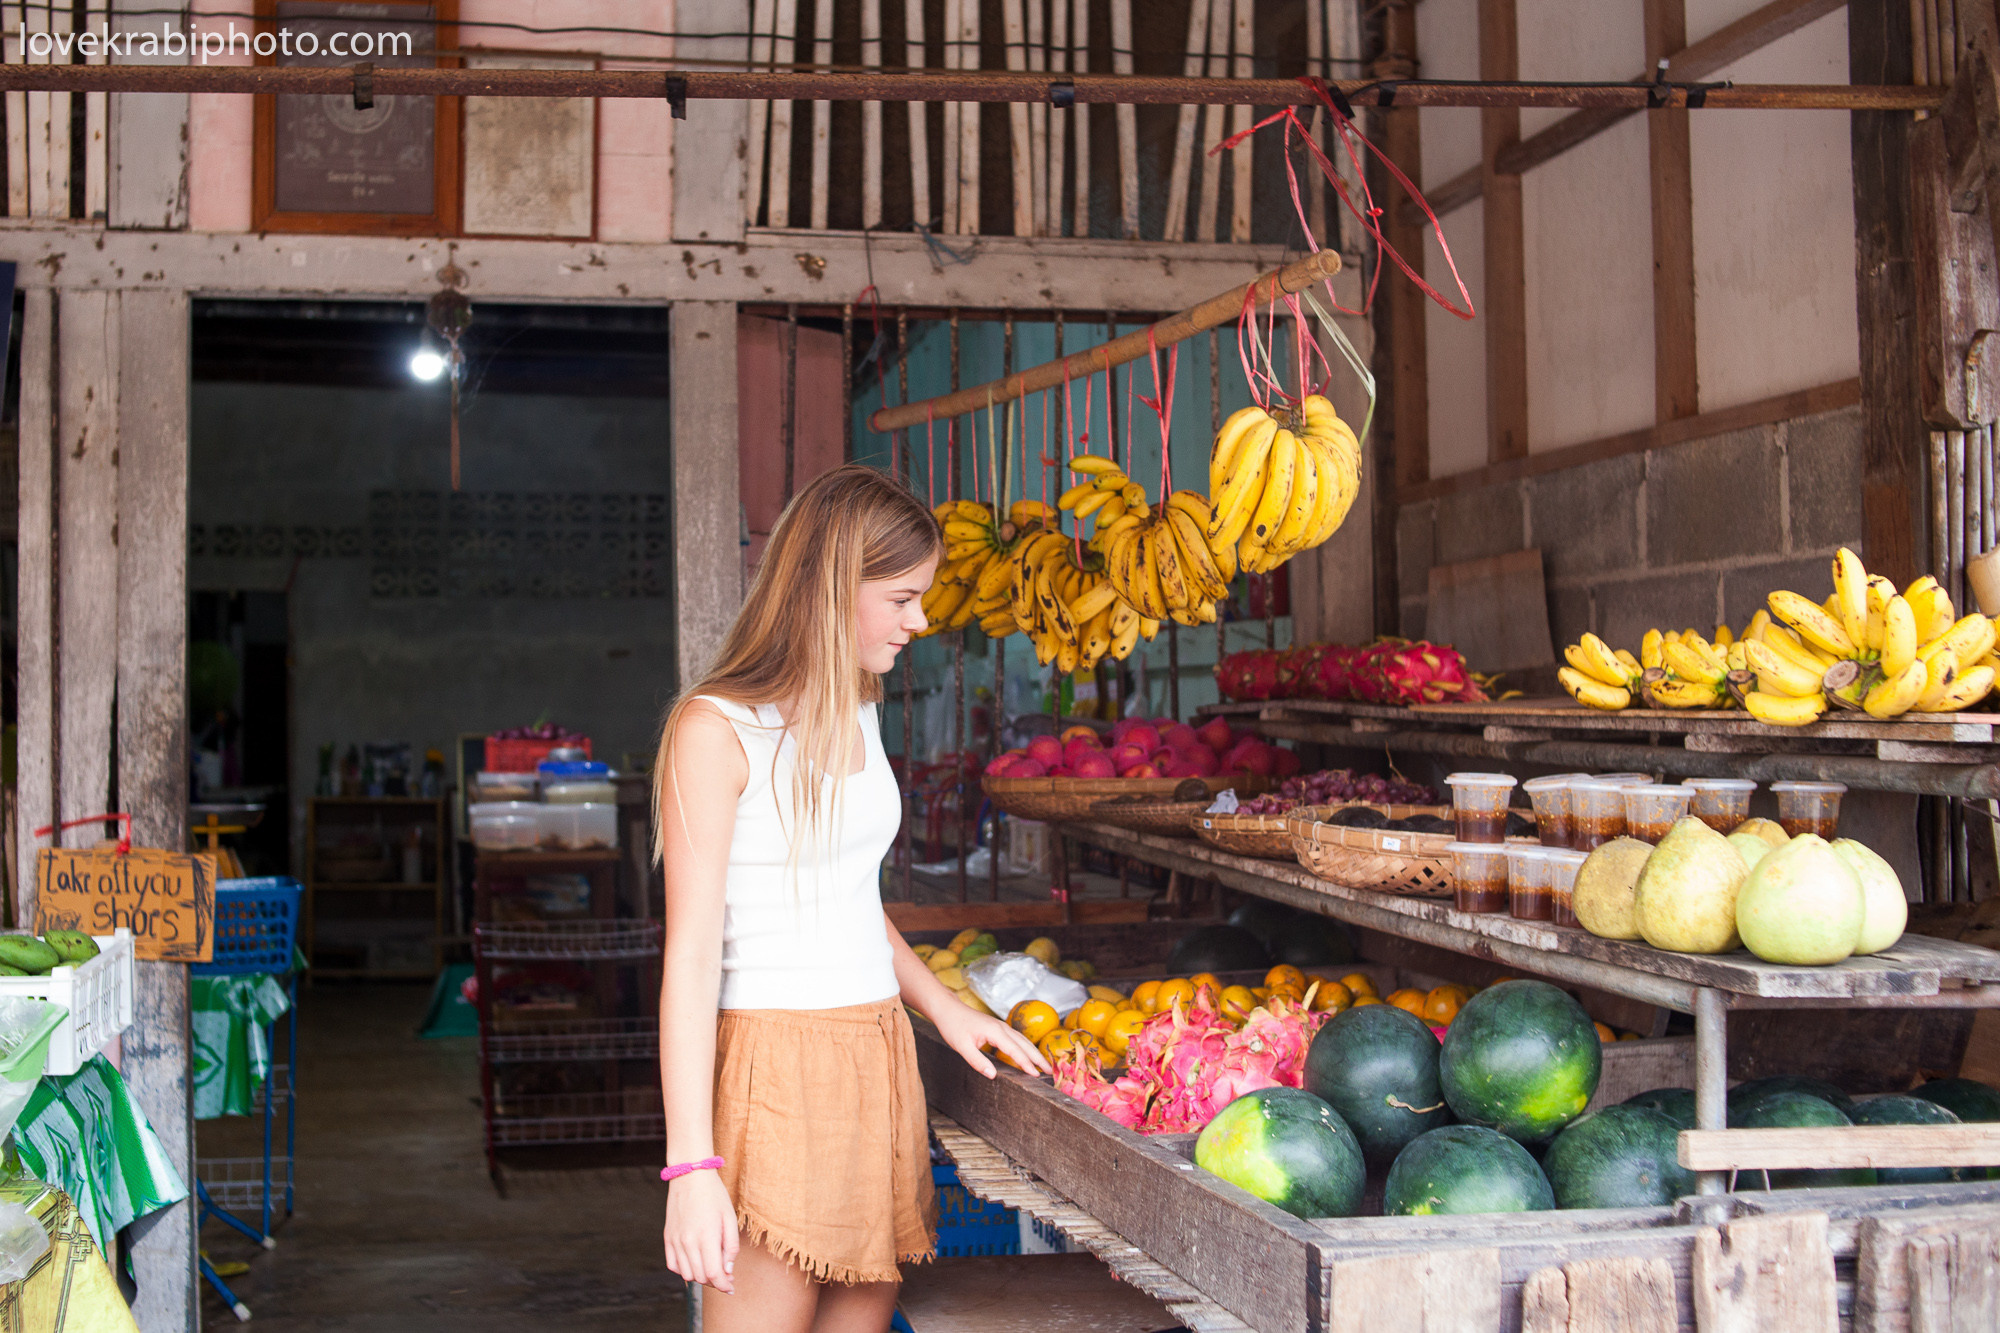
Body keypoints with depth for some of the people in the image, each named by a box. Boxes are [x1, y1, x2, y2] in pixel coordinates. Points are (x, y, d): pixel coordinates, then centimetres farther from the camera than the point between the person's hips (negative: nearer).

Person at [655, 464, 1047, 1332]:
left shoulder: (857, 715, 14)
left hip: (878, 1056, 8)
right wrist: (692, 1165, -19)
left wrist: (942, 1007, 25)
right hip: (776, 1067, -7)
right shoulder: (717, 730, -11)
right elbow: (692, 954, -14)